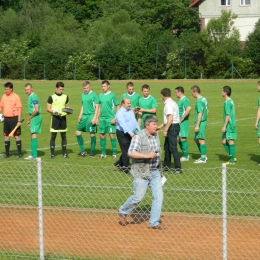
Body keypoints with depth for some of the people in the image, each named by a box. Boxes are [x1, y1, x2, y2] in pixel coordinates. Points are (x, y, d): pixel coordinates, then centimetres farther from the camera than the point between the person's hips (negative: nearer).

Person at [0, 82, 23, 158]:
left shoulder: (16, 97, -8)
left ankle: (19, 153, 2)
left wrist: (19, 121, -13)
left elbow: (19, 109, -9)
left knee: (16, 136, -2)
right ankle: (7, 153, 18)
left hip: (14, 118, -6)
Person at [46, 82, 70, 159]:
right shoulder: (52, 97, -3)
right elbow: (48, 108, -3)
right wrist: (54, 111, -20)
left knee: (64, 136, 8)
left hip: (63, 117, 4)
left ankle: (64, 153, 15)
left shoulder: (65, 97, 9)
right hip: (55, 117, -4)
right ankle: (52, 154, 3)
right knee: (53, 136, -3)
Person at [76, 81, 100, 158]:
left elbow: (97, 107, -9)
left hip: (91, 116, -7)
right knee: (78, 132, 4)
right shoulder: (83, 95, 12)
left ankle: (92, 153, 8)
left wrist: (95, 118, -16)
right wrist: (80, 115, 10)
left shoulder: (94, 95, -8)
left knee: (92, 134, -1)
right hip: (84, 116, 7)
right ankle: (82, 151, 14)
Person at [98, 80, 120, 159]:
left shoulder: (112, 95, -6)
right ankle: (103, 153, 17)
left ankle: (114, 153, 1)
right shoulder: (101, 95, 10)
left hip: (110, 119, -6)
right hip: (102, 118, 6)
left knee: (112, 135, -5)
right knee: (102, 135, 8)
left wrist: (115, 118, -11)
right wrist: (98, 117, 12)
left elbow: (118, 107, -5)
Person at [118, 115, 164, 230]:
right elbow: (131, 153, -24)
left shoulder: (156, 136, 9)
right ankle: (122, 212, 23)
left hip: (155, 172, 7)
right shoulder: (139, 137, -15)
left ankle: (154, 222, 9)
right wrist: (146, 155, -32)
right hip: (141, 173, -7)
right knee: (138, 197, -4)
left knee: (158, 196, 0)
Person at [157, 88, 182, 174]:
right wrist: (161, 126, 29)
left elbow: (170, 118, -24)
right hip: (173, 126, 10)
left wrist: (165, 130, -22)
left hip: (172, 127, -10)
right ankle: (166, 166, 28)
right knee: (167, 147, 19)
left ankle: (178, 168, -10)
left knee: (173, 148, -9)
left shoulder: (168, 104, -16)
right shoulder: (172, 102, 15)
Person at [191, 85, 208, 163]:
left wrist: (197, 125, -21)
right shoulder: (204, 99, 12)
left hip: (200, 122, -10)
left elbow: (200, 114, -22)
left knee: (201, 139, -3)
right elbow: (207, 111, 20)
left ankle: (203, 158, 3)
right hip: (203, 121, 10)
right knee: (196, 139, 17)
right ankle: (203, 156, 22)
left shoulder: (199, 101, -18)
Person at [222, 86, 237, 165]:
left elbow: (228, 115, -20)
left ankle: (232, 160, -1)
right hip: (230, 125, 10)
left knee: (230, 141, -5)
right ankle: (232, 157, 16)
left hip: (229, 125, -10)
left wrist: (224, 126, -19)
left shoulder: (227, 102, -16)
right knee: (224, 141, 13)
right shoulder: (231, 101, 14)